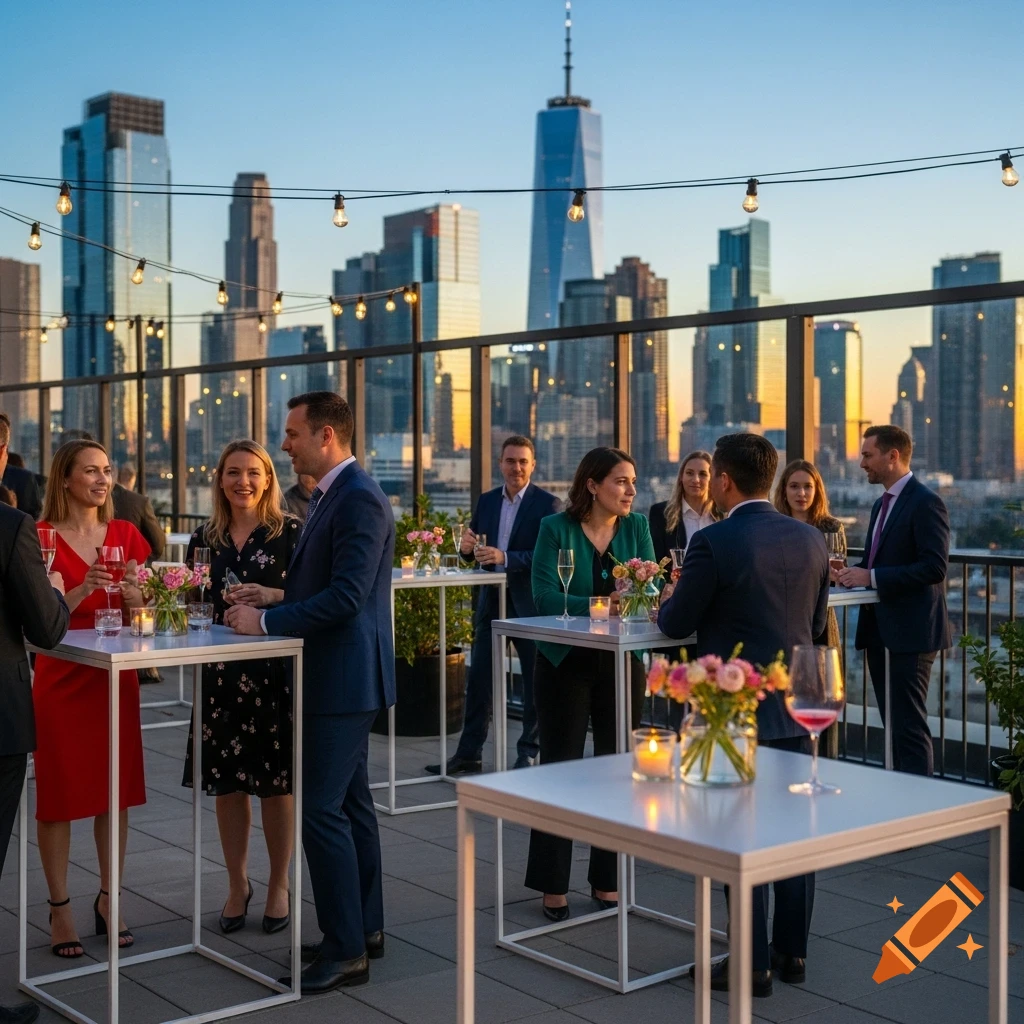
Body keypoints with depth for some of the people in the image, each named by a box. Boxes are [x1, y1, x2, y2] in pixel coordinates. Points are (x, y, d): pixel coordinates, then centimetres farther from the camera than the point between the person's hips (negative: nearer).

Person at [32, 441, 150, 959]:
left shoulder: (125, 535, 6)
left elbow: (144, 614, 8)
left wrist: (132, 592, -13)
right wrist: (83, 590, -24)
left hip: (116, 676, 4)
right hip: (60, 678, -4)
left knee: (117, 790, 8)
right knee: (59, 794, 3)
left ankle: (108, 898, 21)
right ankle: (59, 907, 14)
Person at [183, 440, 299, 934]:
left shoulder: (290, 531, -3)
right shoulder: (205, 538, 9)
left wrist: (272, 596, -22)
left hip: (276, 670, -4)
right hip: (221, 672, 4)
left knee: (276, 782, 3)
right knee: (227, 782, 8)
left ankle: (279, 885, 19)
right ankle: (237, 885, 24)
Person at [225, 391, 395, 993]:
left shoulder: (359, 499, -18)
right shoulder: (330, 495, 14)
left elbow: (346, 594, -25)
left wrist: (266, 621, -20)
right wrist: (268, 604, 7)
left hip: (344, 677, -10)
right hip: (337, 676, 10)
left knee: (322, 809, -8)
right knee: (350, 803, 16)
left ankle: (346, 951, 1)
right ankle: (366, 928, 26)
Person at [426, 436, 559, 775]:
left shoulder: (548, 504, -7)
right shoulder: (487, 501, 10)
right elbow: (474, 550, 12)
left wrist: (506, 558, -26)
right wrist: (467, 547, -11)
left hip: (530, 604, -5)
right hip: (491, 600, 5)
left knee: (535, 680, 7)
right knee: (478, 679, 8)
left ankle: (530, 752, 19)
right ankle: (469, 753, 15)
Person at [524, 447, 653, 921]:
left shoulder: (636, 526, 2)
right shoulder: (556, 528, -8)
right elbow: (544, 596, -17)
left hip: (621, 665, 4)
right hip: (566, 664, -3)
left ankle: (607, 879, 22)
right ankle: (553, 884, 13)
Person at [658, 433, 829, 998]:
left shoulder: (714, 542, -16)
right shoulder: (810, 539, 3)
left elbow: (677, 624, -8)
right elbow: (814, 623, 13)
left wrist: (667, 602, 13)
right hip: (795, 707, 6)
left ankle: (752, 963, 11)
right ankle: (792, 951, 24)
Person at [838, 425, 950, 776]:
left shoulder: (925, 503, -13)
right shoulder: (881, 505, 16)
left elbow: (935, 567, -22)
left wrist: (872, 577, -22)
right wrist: (855, 571, 4)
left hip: (910, 632, -9)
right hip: (880, 629, 9)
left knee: (909, 725, -8)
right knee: (894, 724, 13)